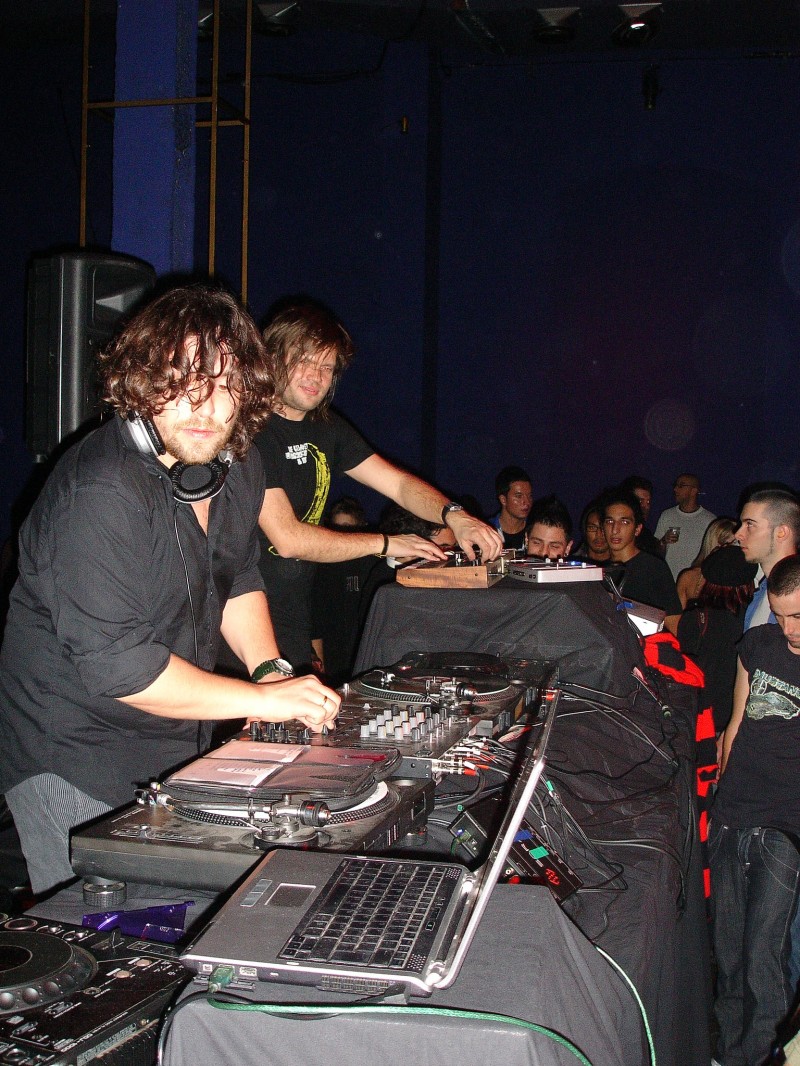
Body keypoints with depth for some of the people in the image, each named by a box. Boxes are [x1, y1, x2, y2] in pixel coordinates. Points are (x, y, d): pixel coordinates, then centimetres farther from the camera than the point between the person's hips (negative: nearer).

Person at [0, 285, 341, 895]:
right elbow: (113, 664, -28)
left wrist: (270, 669, -2)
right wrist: (262, 699, -24)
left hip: (183, 750, 8)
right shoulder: (100, 493, -27)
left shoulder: (237, 464, 0)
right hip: (76, 760, -7)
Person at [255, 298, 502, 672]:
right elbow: (287, 538, -21)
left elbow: (398, 483, 9)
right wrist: (384, 543, -14)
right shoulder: (249, 431, -16)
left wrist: (453, 515, -11)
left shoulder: (326, 428, 10)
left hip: (296, 621, 8)